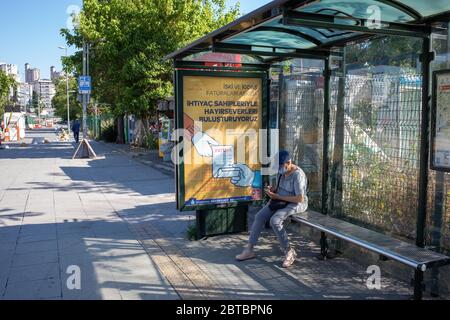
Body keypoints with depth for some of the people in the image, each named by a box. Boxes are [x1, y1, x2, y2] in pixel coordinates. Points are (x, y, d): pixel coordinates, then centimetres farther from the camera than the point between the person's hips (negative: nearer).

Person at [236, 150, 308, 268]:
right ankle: (249, 250, -2)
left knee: (275, 220, -31)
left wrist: (278, 196, -23)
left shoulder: (297, 175, -23)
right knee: (259, 216, -8)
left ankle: (289, 252, -15)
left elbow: (300, 198, -26)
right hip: (280, 201, 8)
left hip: (296, 204, -8)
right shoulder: (282, 171, 4)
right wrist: (272, 190, -4)